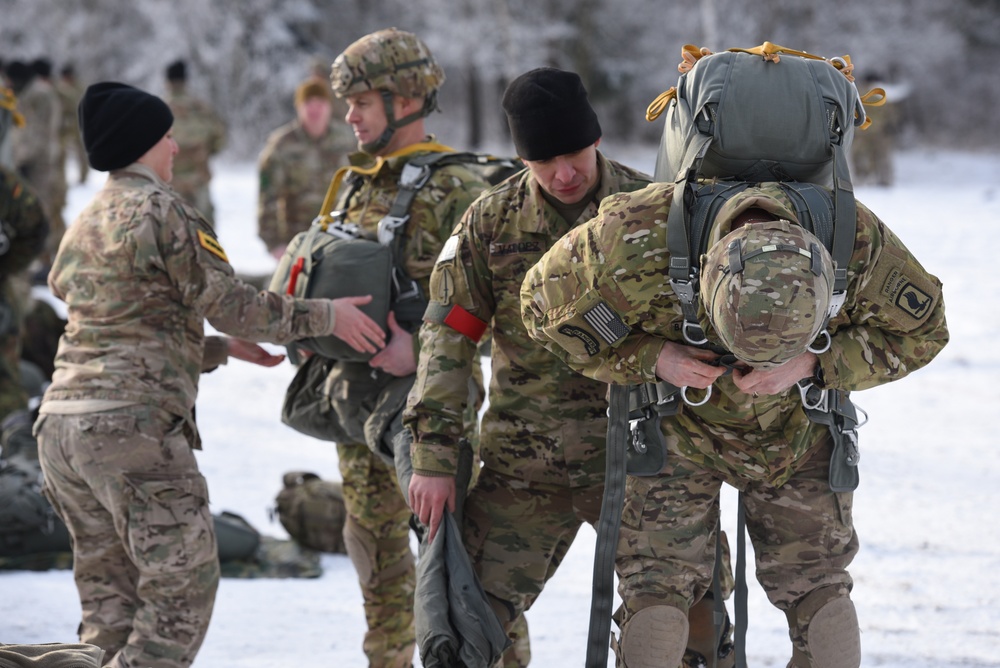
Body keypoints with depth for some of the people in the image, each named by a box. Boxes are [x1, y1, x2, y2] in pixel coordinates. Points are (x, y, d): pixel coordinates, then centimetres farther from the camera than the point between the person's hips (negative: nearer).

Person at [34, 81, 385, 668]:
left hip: (62, 421, 8)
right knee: (183, 591, -2)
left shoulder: (86, 225, 20)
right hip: (134, 422, -8)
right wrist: (325, 316, 2)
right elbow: (231, 304, -8)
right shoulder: (162, 210, -6)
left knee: (111, 603, 14)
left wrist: (224, 348, 30)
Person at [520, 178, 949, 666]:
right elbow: (546, 308, -18)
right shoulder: (639, 240, -36)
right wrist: (652, 359, -31)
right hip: (679, 423, -1)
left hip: (793, 425, 1)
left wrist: (808, 365, -31)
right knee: (657, 594, -9)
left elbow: (920, 331, -16)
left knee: (818, 597, -1)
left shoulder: (856, 242, -33)